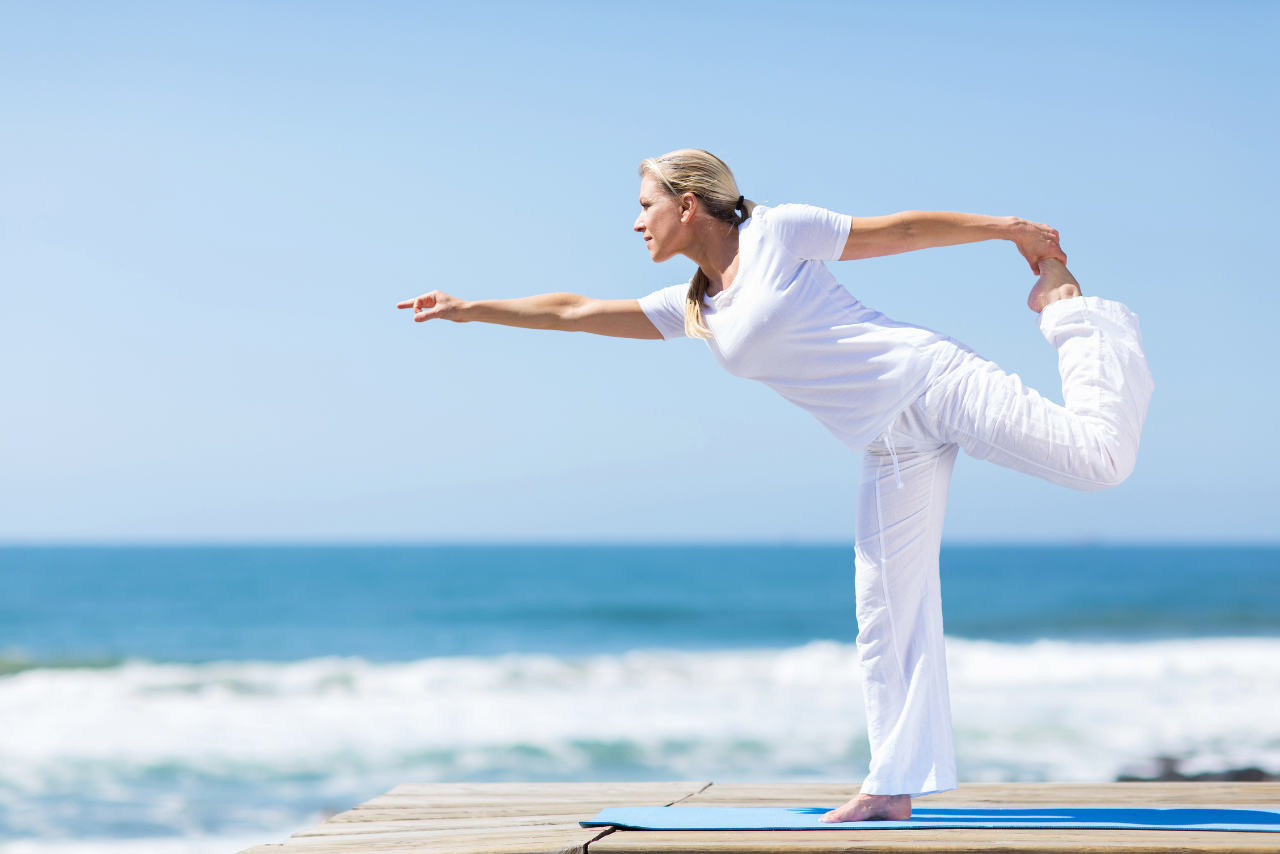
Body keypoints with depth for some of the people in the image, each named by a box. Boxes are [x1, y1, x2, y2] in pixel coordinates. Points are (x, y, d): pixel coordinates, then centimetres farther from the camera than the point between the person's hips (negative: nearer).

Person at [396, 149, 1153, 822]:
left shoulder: (775, 234, -2)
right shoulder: (692, 310, 17)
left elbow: (895, 230, 2)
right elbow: (576, 312, 22)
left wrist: (1008, 227, 1)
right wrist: (471, 309, 25)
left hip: (929, 379, -6)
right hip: (891, 447, 6)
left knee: (1099, 454, -19)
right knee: (887, 619, 4)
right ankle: (894, 786, 11)